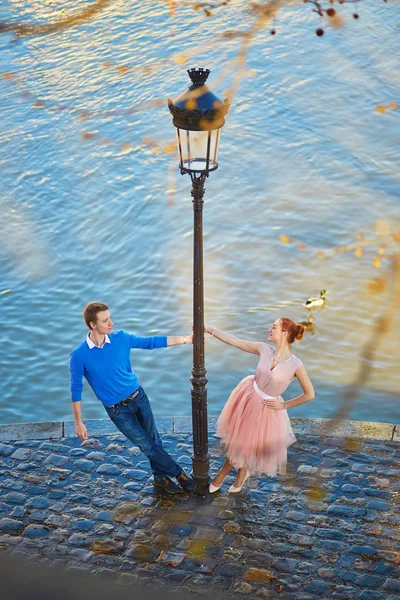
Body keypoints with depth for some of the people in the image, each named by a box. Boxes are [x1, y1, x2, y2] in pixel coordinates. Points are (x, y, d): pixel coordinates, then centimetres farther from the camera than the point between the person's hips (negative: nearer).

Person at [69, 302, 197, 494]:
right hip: (118, 410, -3)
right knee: (146, 445, 5)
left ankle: (160, 476, 36)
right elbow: (76, 390, -10)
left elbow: (152, 342, 1)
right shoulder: (79, 356, -18)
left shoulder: (121, 338, -8)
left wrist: (186, 339, -1)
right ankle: (178, 473, 23)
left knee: (153, 438, 14)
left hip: (138, 397, 4)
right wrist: (79, 423, -8)